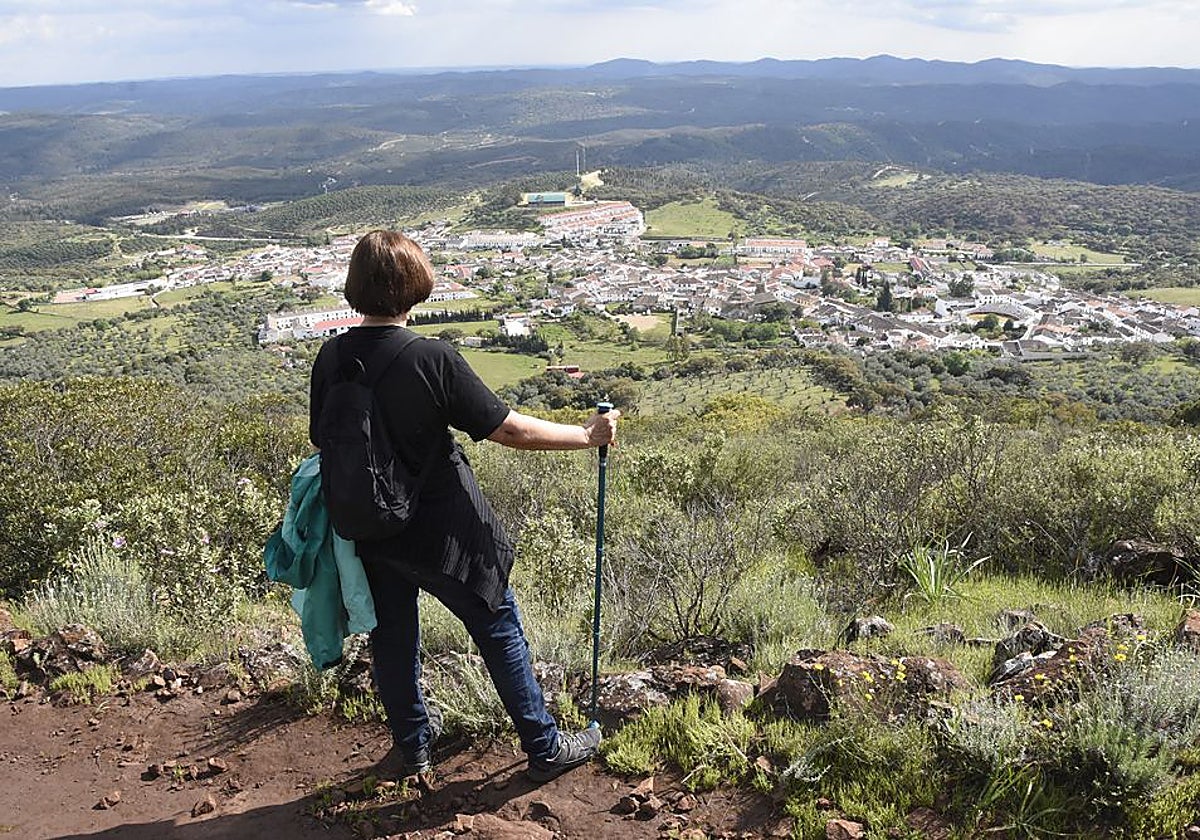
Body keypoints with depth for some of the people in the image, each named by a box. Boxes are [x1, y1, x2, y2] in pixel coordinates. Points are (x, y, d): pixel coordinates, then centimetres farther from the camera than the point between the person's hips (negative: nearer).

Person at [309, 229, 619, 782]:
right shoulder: (432, 359, -23)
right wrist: (586, 435, -7)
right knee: (498, 629, 11)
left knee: (392, 636, 21)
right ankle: (545, 748, 23)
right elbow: (509, 429, -19)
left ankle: (411, 746, 40)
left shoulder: (331, 358, -7)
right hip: (441, 530, -5)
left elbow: (322, 442, 4)